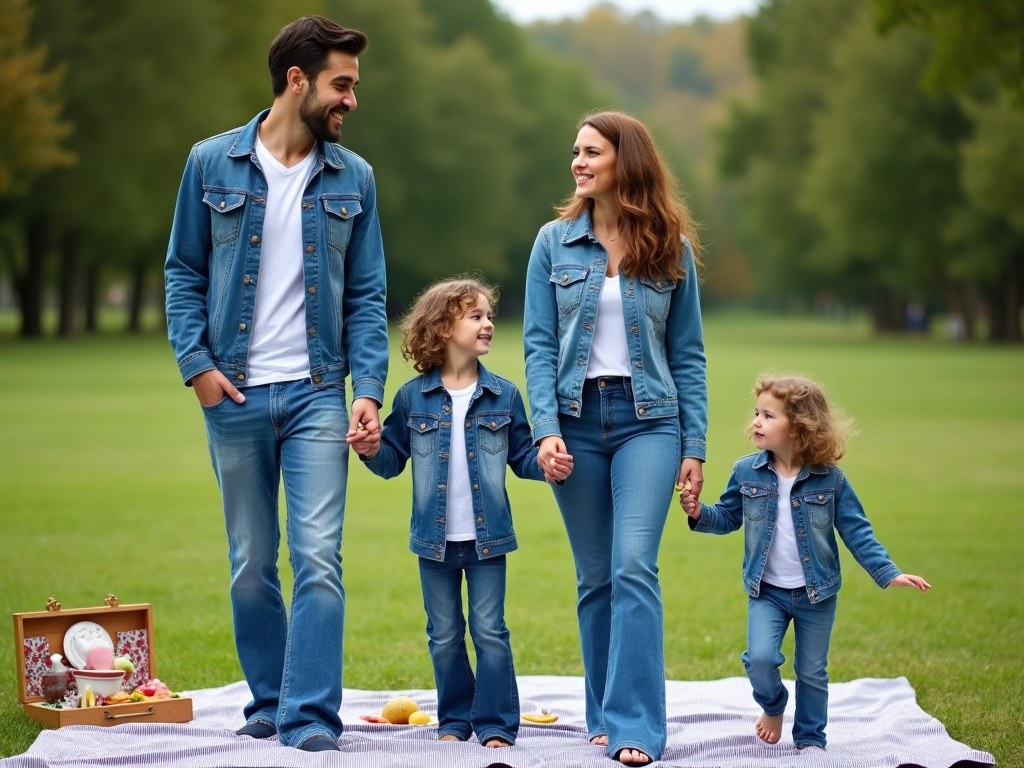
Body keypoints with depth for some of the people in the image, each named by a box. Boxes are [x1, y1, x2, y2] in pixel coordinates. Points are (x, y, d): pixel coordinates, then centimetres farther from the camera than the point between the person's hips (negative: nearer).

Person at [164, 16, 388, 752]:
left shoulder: (353, 178, 5)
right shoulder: (213, 164, 2)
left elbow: (368, 294, 5)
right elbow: (184, 272, 6)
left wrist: (369, 387, -6)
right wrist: (196, 363, -6)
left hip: (317, 394, 0)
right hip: (234, 394, 0)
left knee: (319, 559, -11)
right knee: (251, 566, 9)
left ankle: (311, 717, -10)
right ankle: (268, 701, 24)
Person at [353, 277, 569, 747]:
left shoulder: (503, 395, 0)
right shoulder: (413, 398, -1)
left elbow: (522, 454, 5)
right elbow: (393, 459, 4)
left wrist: (548, 466, -15)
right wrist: (372, 450, -16)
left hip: (487, 537, -1)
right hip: (435, 540, 1)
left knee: (490, 632, 1)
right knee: (444, 636, 10)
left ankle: (496, 724, 8)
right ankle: (454, 720, 22)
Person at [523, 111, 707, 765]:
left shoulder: (671, 250, 3)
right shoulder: (555, 243, 5)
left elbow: (688, 355, 5)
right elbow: (539, 345, 1)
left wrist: (694, 447, 0)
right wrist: (547, 429, -11)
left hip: (648, 420, -2)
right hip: (577, 418, 2)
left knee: (634, 568, -14)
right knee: (595, 578, 6)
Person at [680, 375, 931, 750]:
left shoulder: (830, 479, -10)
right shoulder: (747, 472, -6)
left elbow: (857, 531, -6)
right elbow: (728, 516, 6)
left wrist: (888, 574, -13)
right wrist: (700, 513, -14)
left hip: (817, 593, 0)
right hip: (766, 591, 1)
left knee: (813, 672, 9)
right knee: (760, 658, -16)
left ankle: (810, 739, 29)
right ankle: (773, 707, 16)